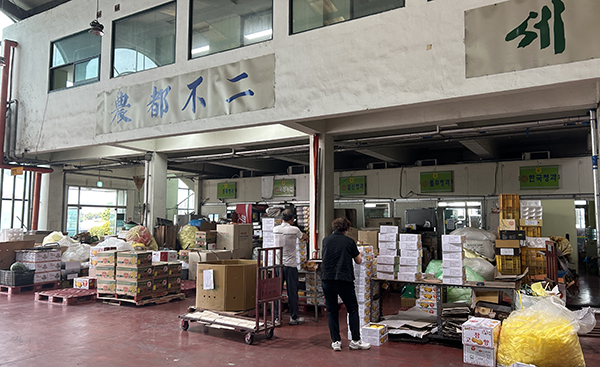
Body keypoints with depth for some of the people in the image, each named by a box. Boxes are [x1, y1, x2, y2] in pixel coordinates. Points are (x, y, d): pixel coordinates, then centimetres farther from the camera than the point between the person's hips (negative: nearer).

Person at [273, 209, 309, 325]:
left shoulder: (275, 229, 0)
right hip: (290, 265, -3)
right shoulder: (294, 230, -9)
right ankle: (294, 317, 14)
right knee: (292, 292, 6)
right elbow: (305, 238, 9)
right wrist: (304, 236, 32)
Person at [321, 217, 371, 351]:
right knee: (353, 309, 11)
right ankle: (355, 340, 12)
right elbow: (359, 260, 10)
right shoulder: (349, 241, 1)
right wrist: (357, 253, 31)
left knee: (331, 310, 11)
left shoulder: (326, 240, 8)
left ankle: (335, 341, 10)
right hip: (344, 279, -2)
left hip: (326, 278, 3)